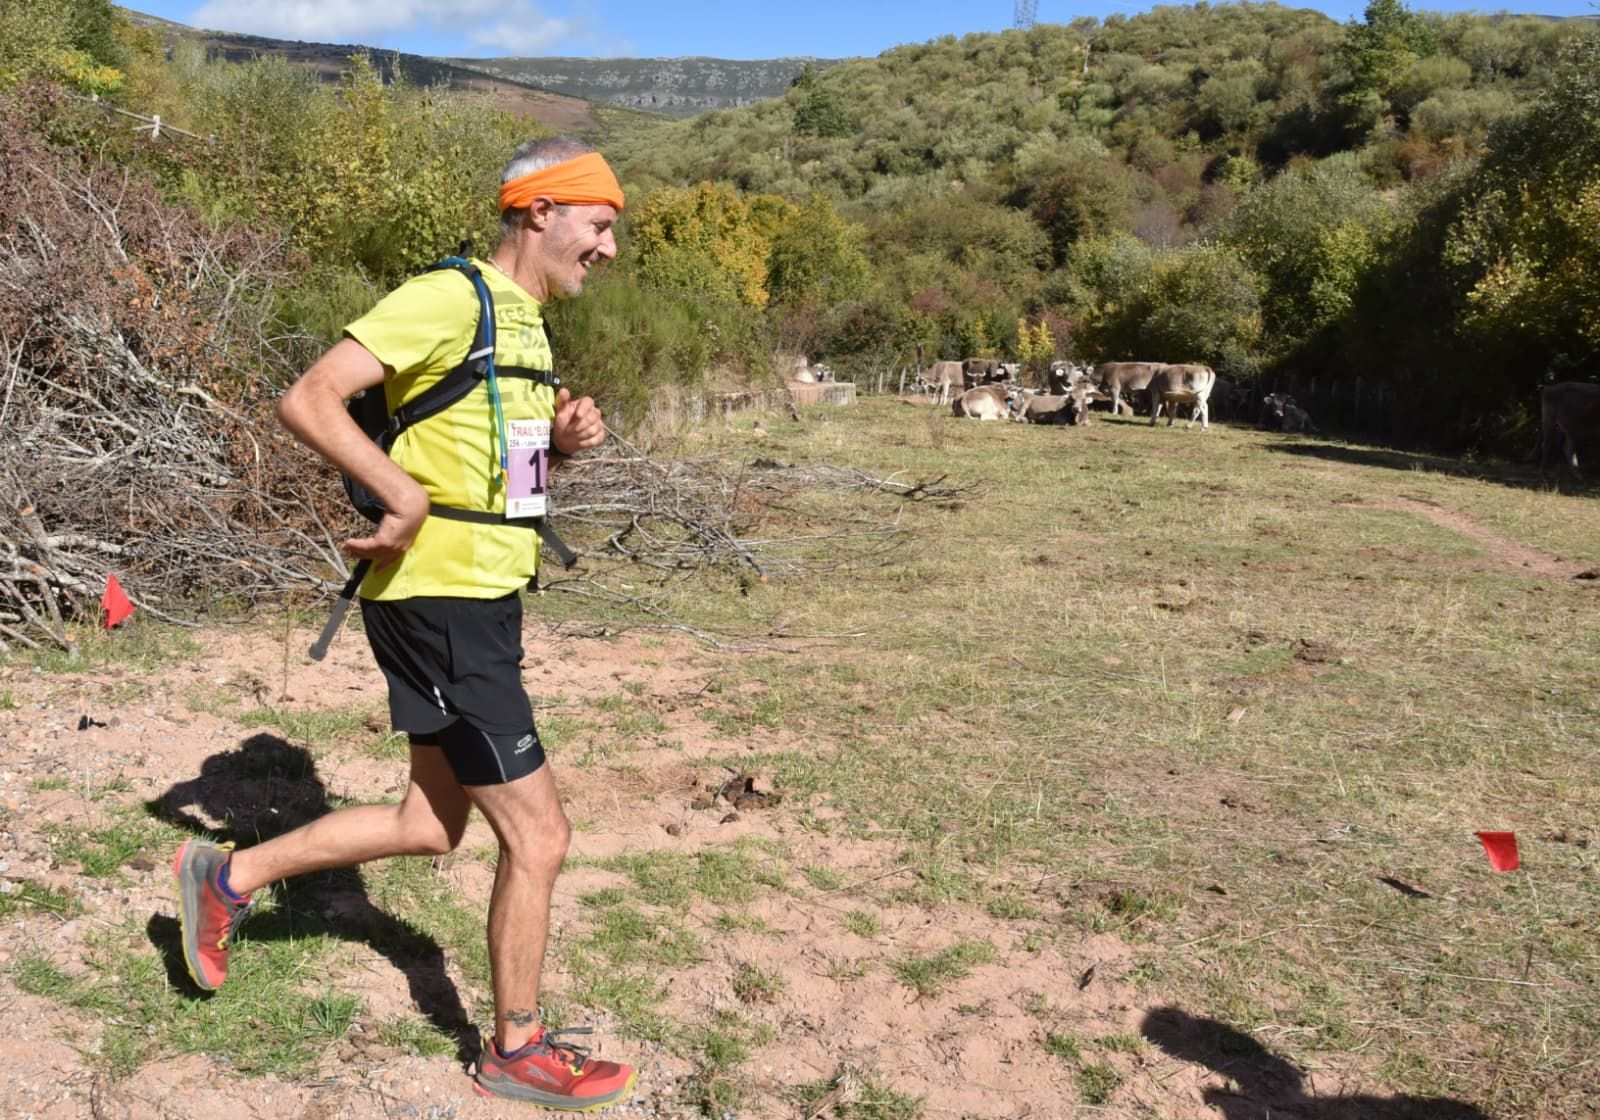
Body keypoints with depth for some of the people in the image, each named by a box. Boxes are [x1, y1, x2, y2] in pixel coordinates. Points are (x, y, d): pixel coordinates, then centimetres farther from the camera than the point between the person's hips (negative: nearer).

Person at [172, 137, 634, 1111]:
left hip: (481, 604, 10)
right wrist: (407, 495, -26)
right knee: (539, 836, 0)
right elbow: (308, 400, -21)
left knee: (432, 827, 19)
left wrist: (564, 440, 5)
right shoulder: (449, 298, -15)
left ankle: (230, 876, 35)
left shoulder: (527, 320, 15)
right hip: (442, 605, -10)